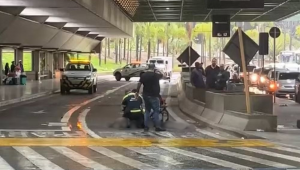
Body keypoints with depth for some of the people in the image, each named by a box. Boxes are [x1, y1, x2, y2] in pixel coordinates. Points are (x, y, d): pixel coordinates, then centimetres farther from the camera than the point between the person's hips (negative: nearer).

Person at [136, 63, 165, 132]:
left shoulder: (143, 75, 3)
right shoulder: (155, 75, -9)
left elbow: (139, 84, 2)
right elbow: (162, 75, 9)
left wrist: (137, 92, 10)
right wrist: (157, 72, 23)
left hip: (145, 95, 5)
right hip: (153, 95, -5)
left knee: (147, 111, 11)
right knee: (156, 111, -1)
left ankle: (146, 127, 10)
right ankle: (157, 126, -5)